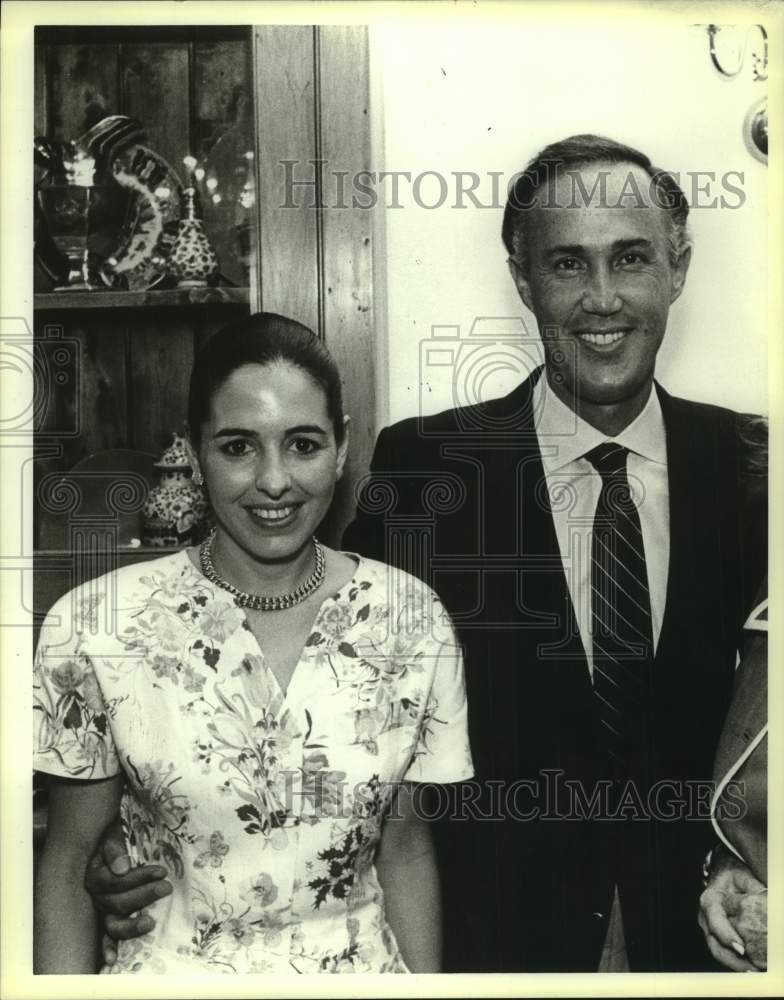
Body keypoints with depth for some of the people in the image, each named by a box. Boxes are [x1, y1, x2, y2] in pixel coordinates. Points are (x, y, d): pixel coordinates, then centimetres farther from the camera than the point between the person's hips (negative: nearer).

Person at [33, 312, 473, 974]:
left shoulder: (413, 619, -12)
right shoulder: (94, 625, -16)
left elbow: (404, 850, -2)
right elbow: (68, 865, -6)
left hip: (361, 968, 2)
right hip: (169, 971, -1)